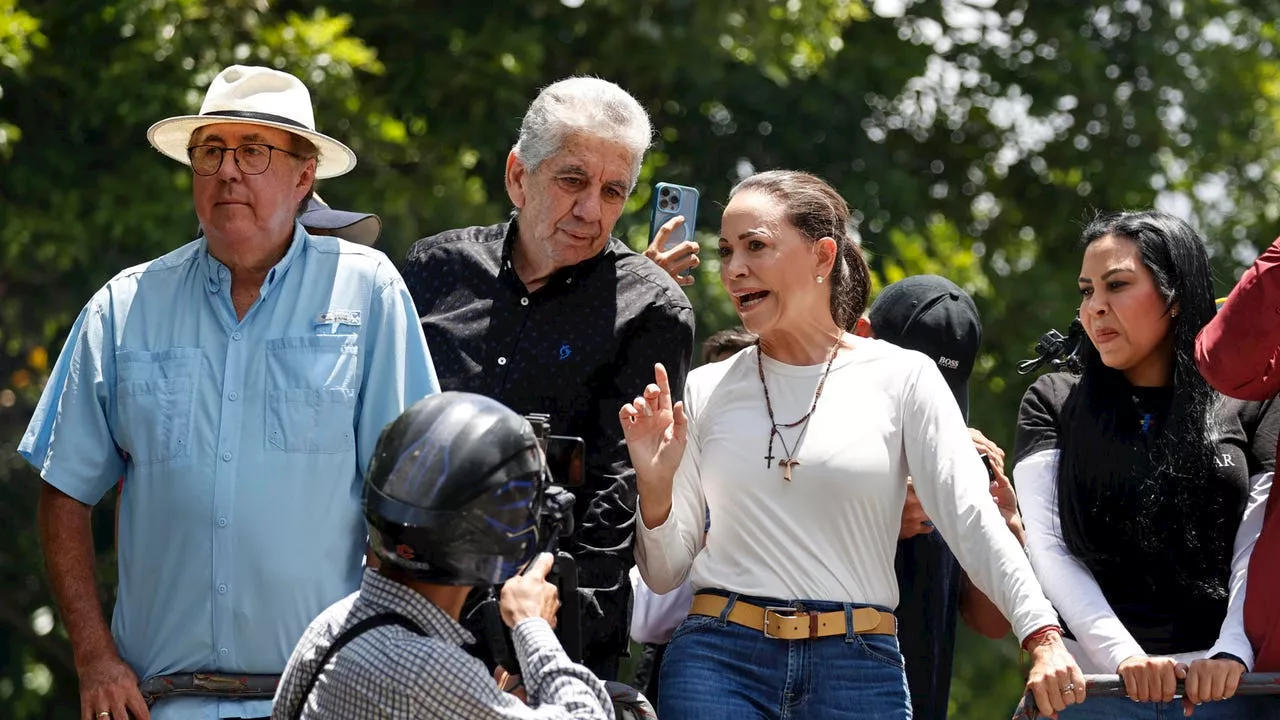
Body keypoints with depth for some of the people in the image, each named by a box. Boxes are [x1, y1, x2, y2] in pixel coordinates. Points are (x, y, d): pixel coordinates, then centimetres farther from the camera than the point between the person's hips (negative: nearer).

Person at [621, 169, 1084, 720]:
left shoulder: (901, 378, 3)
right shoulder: (706, 390, 9)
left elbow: (972, 519, -5)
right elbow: (666, 572, 11)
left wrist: (1044, 639, -18)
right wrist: (655, 485, -8)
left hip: (858, 671, -1)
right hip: (719, 660, 2)